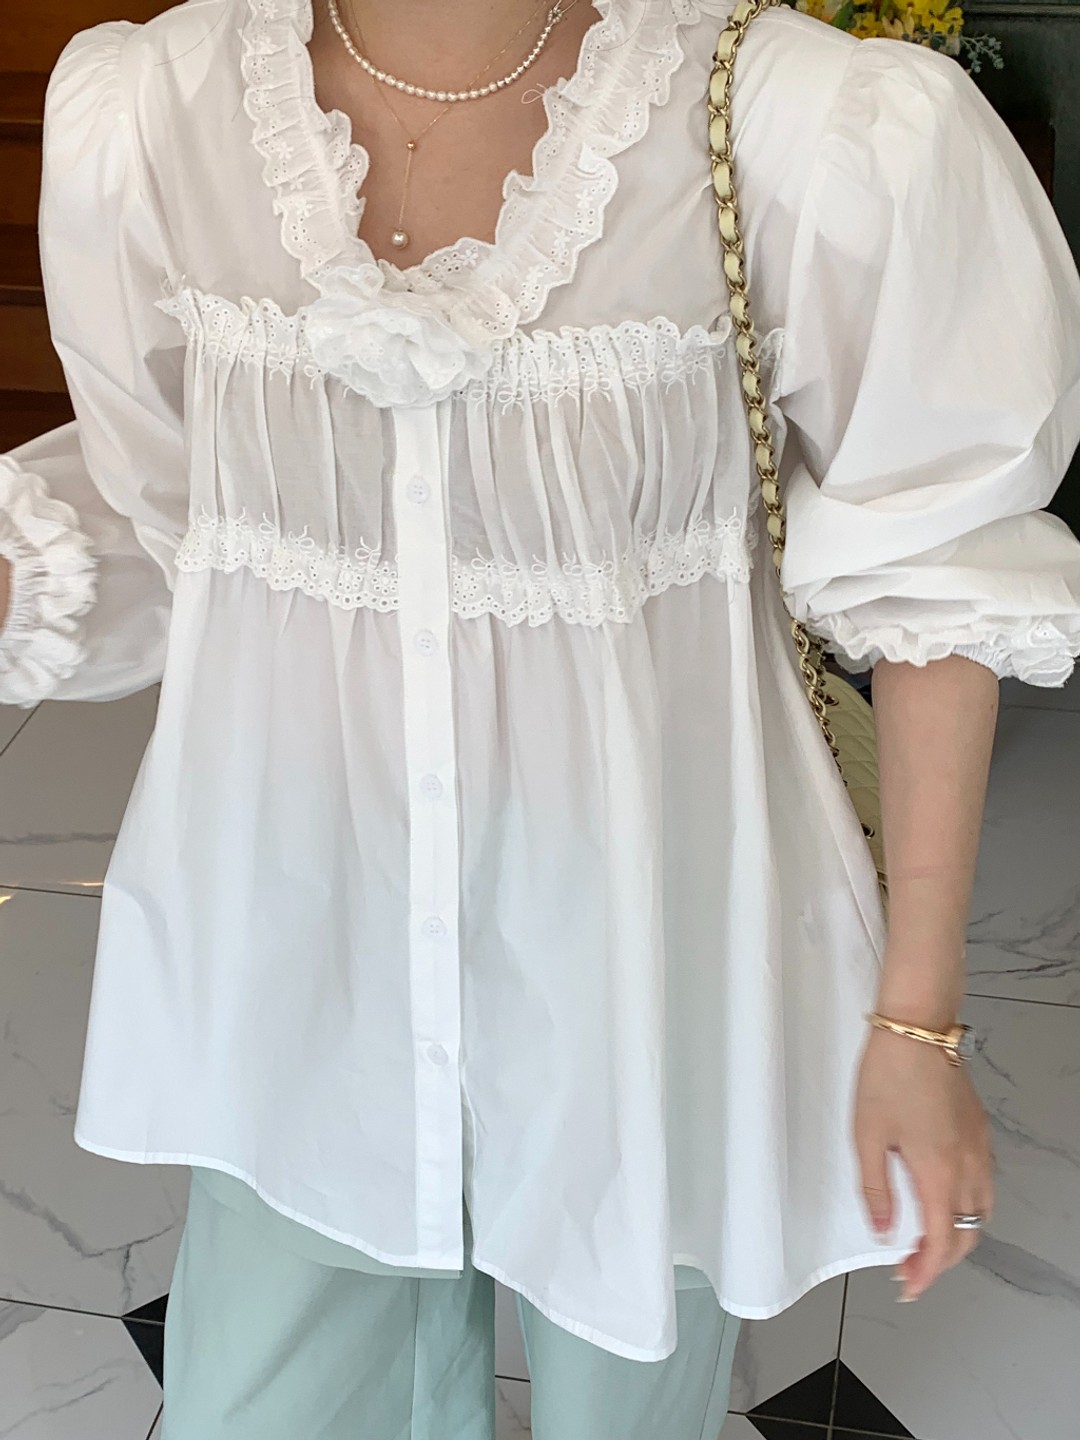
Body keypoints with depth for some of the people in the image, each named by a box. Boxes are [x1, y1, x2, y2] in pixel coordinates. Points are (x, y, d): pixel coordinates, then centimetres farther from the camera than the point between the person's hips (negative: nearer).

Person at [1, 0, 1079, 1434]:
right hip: (302, 933, 3)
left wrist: (920, 1014, -6)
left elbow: (930, 569, -9)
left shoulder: (825, 130, -20)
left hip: (639, 948, -2)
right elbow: (149, 525, 4)